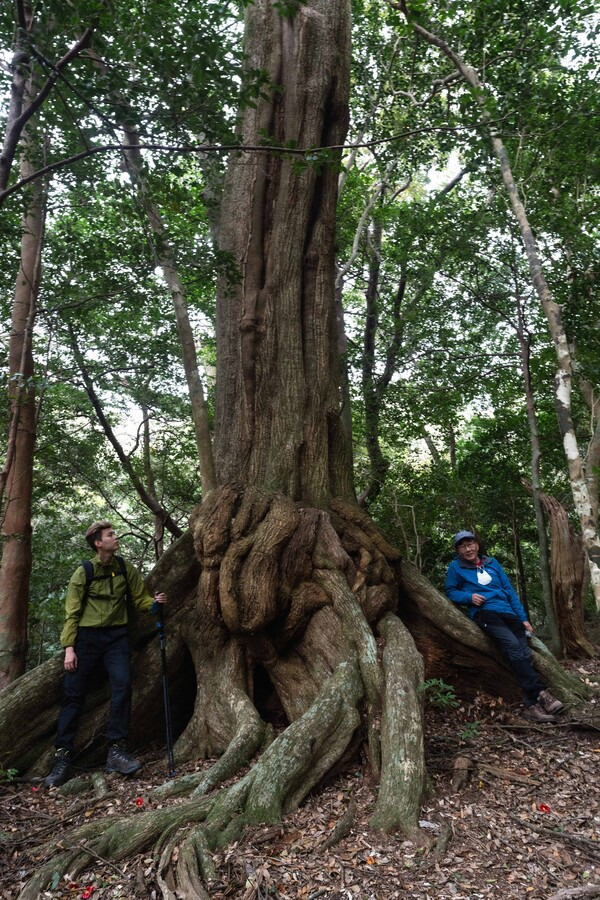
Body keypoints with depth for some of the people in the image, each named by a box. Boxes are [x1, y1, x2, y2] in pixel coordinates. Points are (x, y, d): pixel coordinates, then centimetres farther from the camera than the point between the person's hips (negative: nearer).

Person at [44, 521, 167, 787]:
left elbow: (140, 599, 6)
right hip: (86, 636, -1)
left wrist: (154, 602, -15)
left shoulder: (126, 569, 2)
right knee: (73, 693, -1)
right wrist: (69, 647, -9)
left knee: (122, 685, -14)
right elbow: (72, 613, -3)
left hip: (116, 635, 1)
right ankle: (62, 758, 10)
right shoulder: (83, 572, -5)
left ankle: (116, 750, -5)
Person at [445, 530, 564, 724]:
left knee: (525, 653, -18)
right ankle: (540, 693, -29)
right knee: (512, 645, -29)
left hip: (508, 612, 5)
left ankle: (532, 705, -19)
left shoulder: (492, 563, 20)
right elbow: (451, 592, 12)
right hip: (484, 612, -4)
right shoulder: (456, 567, 10)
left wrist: (523, 618, 14)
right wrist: (469, 597, -8)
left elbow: (509, 590, 20)